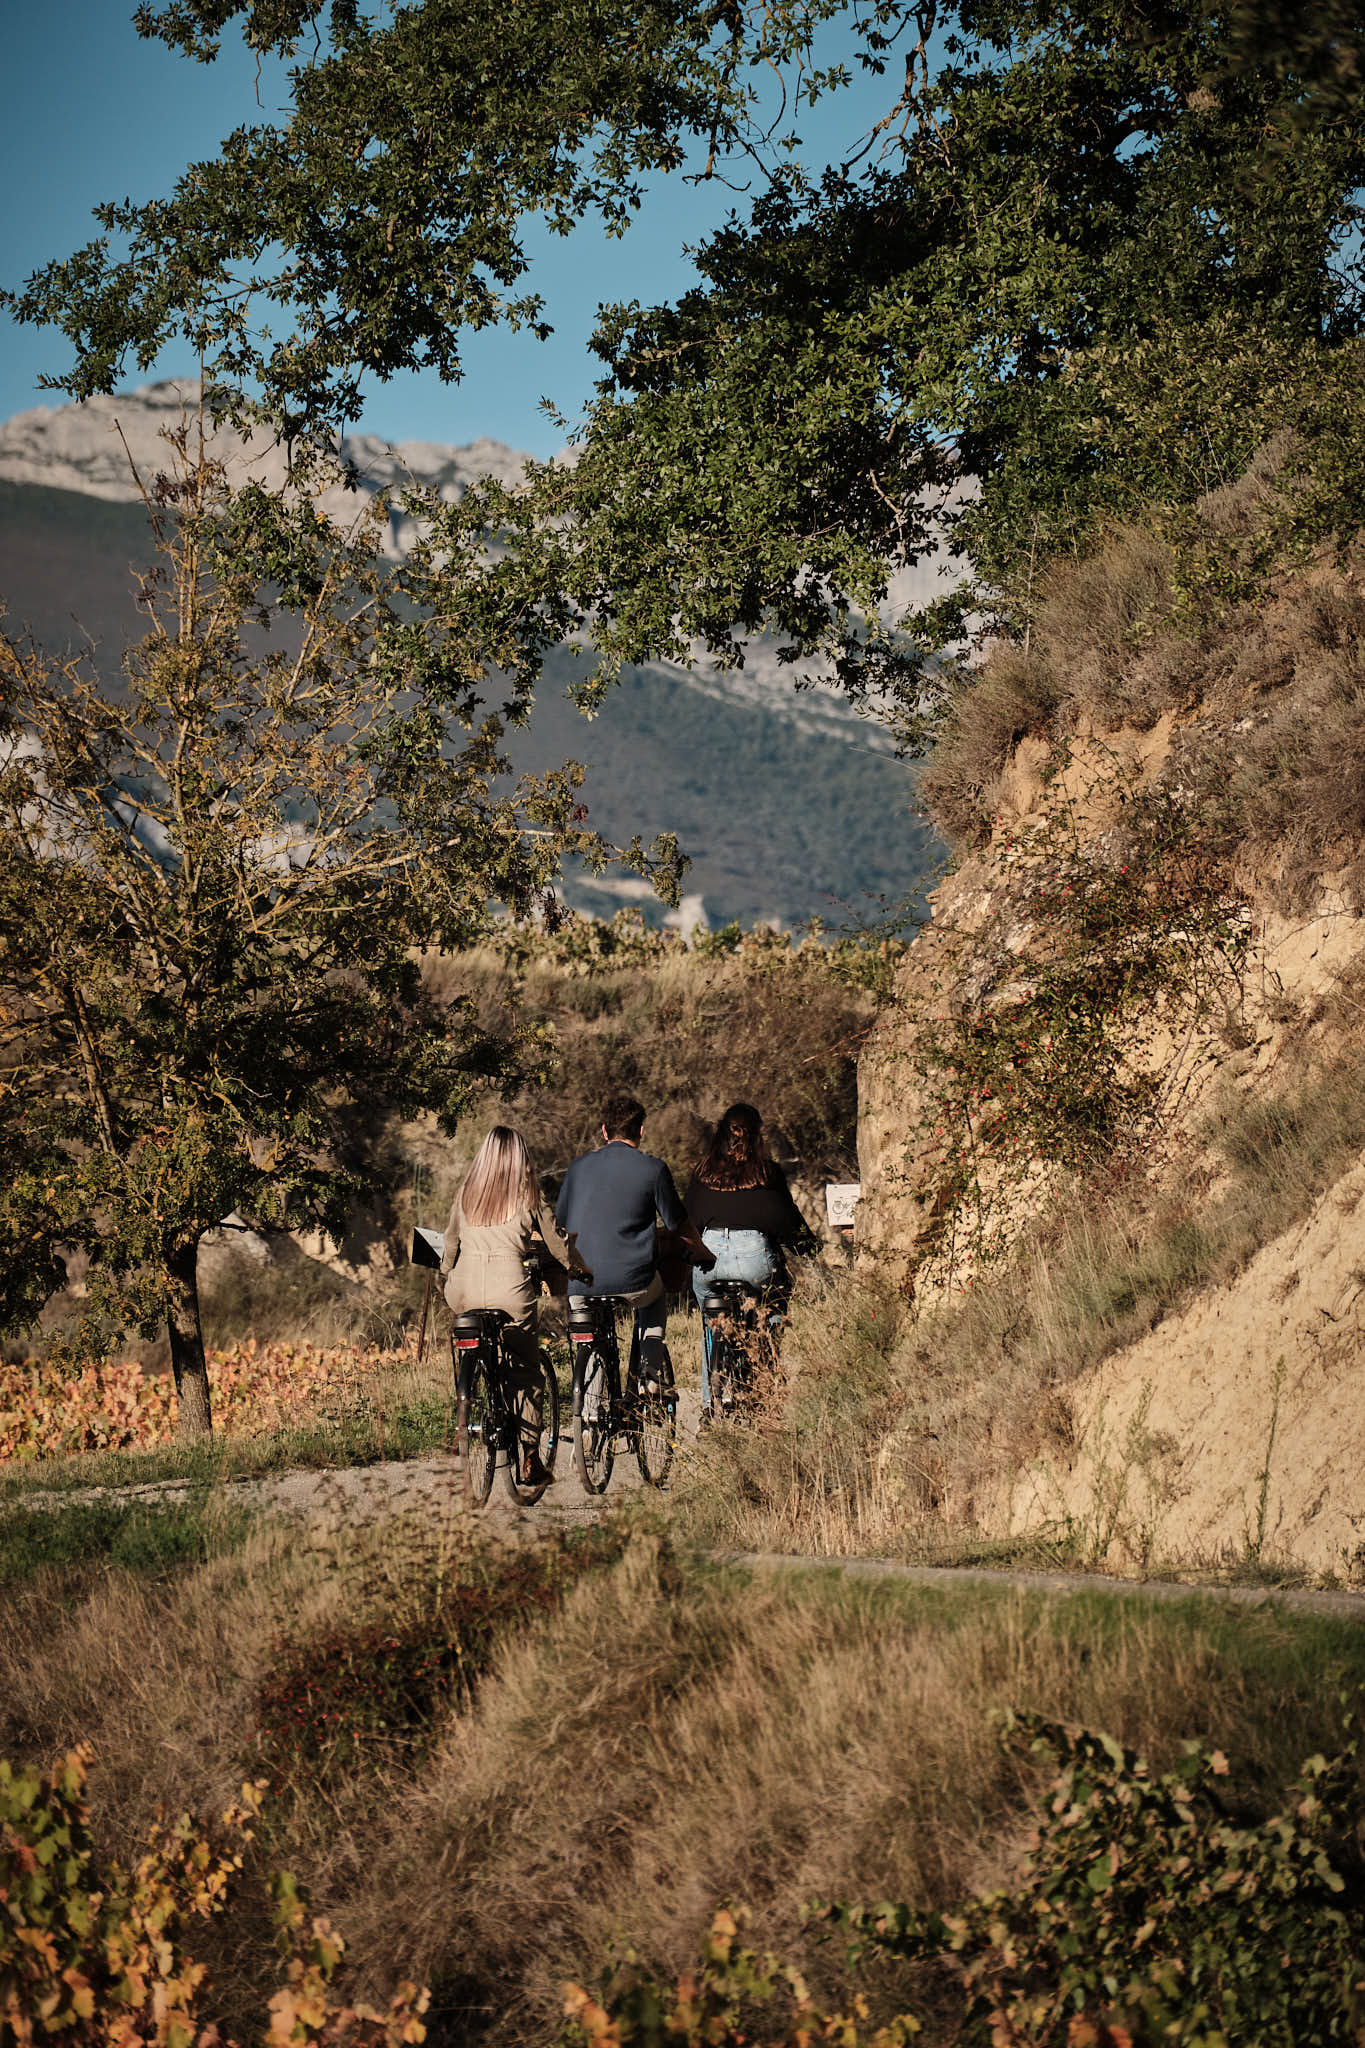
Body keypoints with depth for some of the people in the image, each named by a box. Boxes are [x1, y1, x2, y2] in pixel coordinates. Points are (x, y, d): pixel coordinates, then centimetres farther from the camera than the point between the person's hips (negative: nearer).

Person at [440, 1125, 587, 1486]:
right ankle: (530, 1458, 6)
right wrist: (583, 1267, 27)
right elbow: (558, 1244, 9)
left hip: (465, 1292, 2)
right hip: (510, 1291, -2)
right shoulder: (528, 1195, 2)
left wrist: (447, 1273, 39)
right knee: (527, 1373, 9)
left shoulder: (465, 1193, 10)